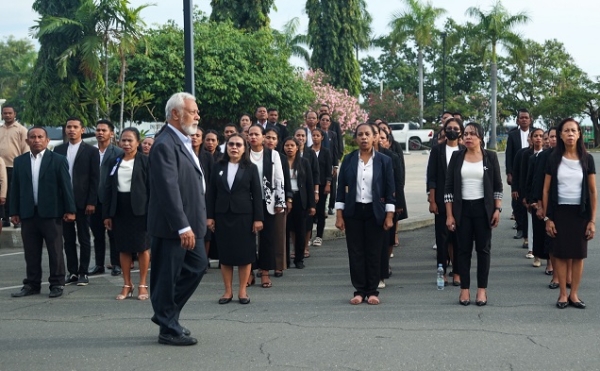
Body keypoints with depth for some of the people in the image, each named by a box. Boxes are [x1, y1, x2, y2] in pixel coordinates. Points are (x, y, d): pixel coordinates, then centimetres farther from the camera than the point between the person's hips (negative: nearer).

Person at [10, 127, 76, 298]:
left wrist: (70, 210, -6)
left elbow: (66, 186, -3)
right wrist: (14, 212, 5)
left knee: (55, 251, 3)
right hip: (28, 214, 3)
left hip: (51, 213, -3)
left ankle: (57, 284, 11)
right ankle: (32, 284, 17)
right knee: (31, 252, 8)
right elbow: (15, 188, 10)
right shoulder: (19, 161, 9)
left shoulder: (58, 160, -1)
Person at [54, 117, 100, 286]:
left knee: (84, 239, 4)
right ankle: (72, 272, 14)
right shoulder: (58, 150, 8)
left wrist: (91, 202, -11)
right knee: (68, 238, 8)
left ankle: (83, 273, 10)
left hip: (82, 201, -3)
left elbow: (95, 179, -4)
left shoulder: (91, 151, -2)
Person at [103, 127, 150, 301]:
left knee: (142, 247, 2)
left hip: (139, 208, -4)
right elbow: (108, 188, 10)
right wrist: (107, 214, 5)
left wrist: (151, 211, -13)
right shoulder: (116, 162, 11)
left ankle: (142, 285, 11)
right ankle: (127, 285, 17)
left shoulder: (145, 161, -3)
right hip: (119, 209, 5)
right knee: (123, 248, 8)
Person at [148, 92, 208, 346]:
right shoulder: (165, 145, -18)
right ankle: (169, 329, 13)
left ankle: (165, 313, 28)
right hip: (172, 227, -10)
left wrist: (190, 224, 17)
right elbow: (169, 189, -24)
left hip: (188, 223, 10)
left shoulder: (184, 142, 13)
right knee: (167, 277, 2)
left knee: (198, 265, 16)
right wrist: (182, 226, -26)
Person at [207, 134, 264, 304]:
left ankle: (242, 291, 11)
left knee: (244, 253, 2)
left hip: (244, 215, -2)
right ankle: (228, 291, 12)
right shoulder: (218, 167, 7)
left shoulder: (251, 168, 2)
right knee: (225, 253, 4)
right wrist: (210, 216, 0)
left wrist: (258, 218, -7)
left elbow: (257, 194, -1)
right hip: (222, 215, 2)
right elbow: (212, 193, 6)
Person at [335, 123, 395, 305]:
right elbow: (341, 188, 4)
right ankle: (359, 291, 12)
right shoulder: (348, 160, 3)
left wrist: (389, 216, -5)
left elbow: (389, 190, 0)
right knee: (355, 253, 4)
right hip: (353, 212, 1)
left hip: (375, 213, -1)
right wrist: (339, 216, -1)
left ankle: (372, 291, 13)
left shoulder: (384, 161, 0)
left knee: (374, 253, 4)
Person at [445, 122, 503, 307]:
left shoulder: (490, 157, 0)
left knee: (483, 248, 4)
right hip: (462, 209, 1)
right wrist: (449, 215, -3)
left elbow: (497, 185, 3)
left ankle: (482, 289, 11)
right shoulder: (457, 157, 2)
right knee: (464, 249, 4)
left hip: (483, 208, -1)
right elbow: (449, 186, 2)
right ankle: (464, 289, 12)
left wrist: (498, 209, -5)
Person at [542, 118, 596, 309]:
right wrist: (547, 217, -3)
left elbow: (593, 192, 2)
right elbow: (546, 190, 2)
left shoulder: (587, 159, 0)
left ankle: (574, 294, 13)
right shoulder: (554, 158, 0)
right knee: (561, 253, 1)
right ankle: (563, 294, 9)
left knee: (579, 254, 4)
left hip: (580, 212, 0)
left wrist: (592, 220, -2)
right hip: (559, 211, 0)